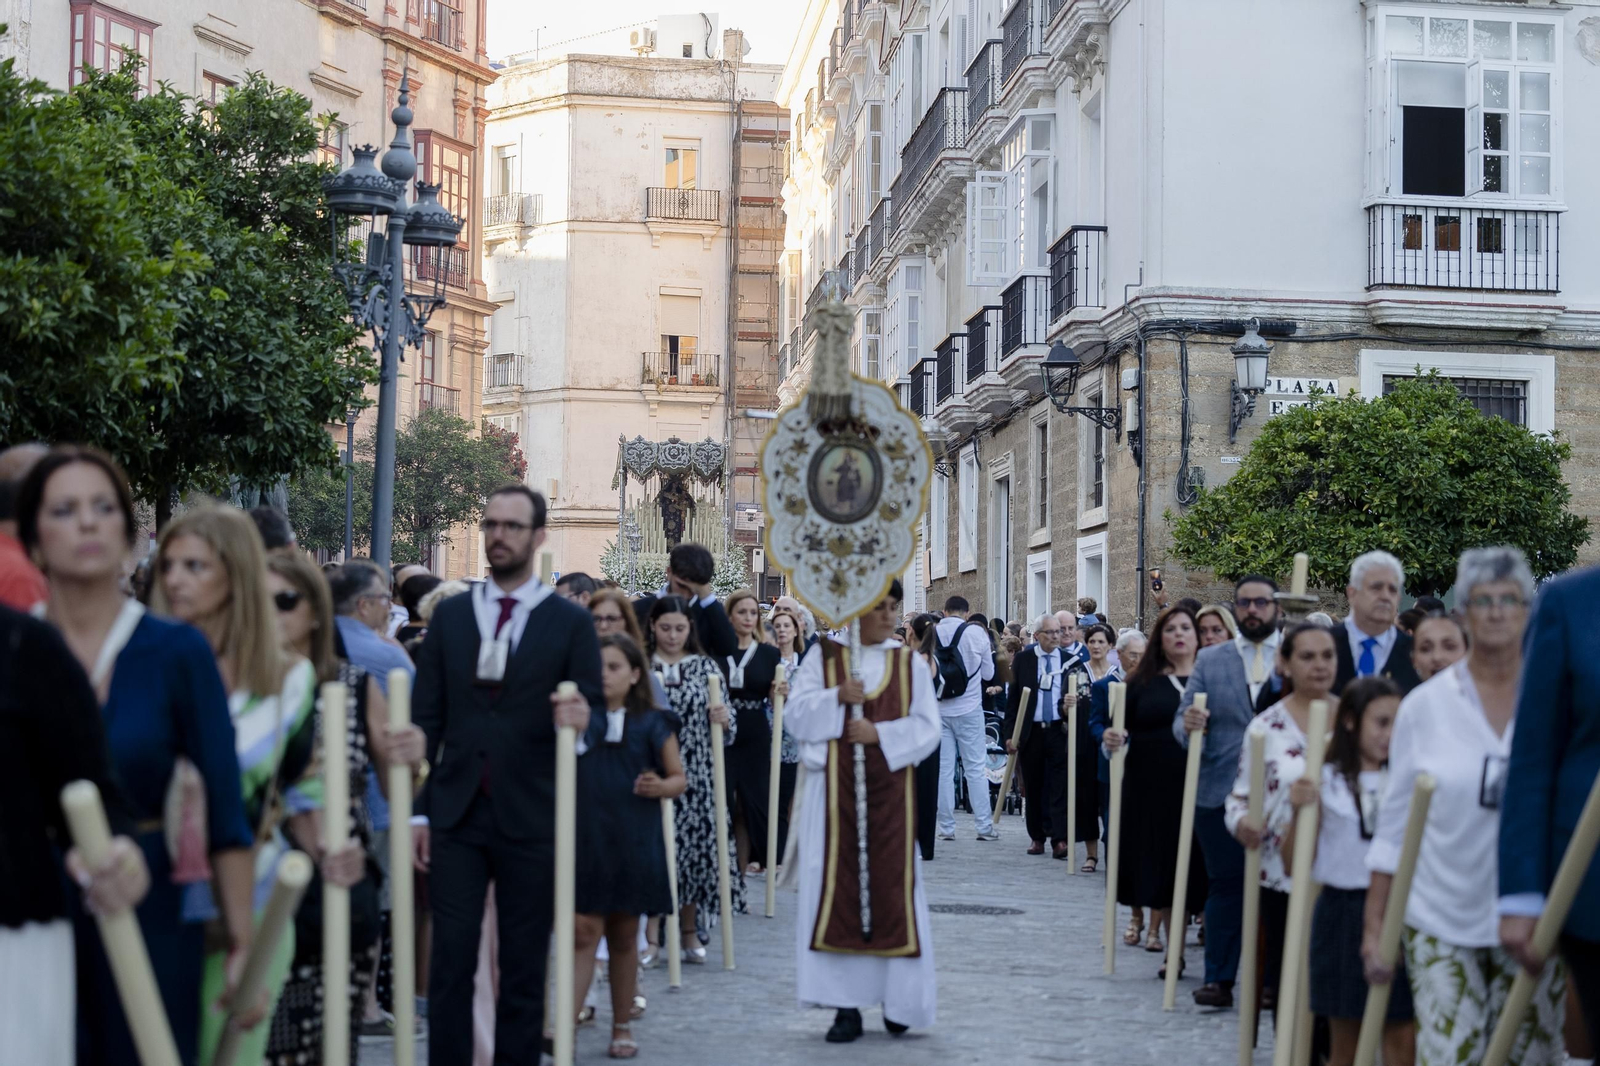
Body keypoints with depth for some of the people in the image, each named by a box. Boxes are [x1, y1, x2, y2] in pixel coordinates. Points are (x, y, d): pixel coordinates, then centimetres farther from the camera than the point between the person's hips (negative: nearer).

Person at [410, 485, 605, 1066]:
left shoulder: (570, 622, 2)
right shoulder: (450, 615, 9)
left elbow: (596, 719, -2)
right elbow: (426, 720, 8)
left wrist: (584, 724, -26)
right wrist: (418, 811, 2)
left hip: (532, 819, -2)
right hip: (457, 815, 2)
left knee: (524, 965, 6)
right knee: (451, 962, 0)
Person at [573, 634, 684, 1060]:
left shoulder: (653, 723, 1)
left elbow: (679, 778, 6)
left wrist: (662, 787, -14)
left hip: (634, 844, 0)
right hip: (584, 838, 0)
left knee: (624, 936, 10)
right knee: (584, 932, -9)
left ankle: (622, 1026, 21)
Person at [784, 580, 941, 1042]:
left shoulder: (911, 664, 8)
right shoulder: (823, 658, 6)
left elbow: (927, 727, 2)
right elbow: (796, 715, -1)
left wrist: (881, 734, -13)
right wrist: (836, 698, -17)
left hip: (890, 790, 1)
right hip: (835, 790, -1)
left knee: (892, 888, 0)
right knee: (837, 887, -4)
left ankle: (899, 1000, 11)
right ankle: (846, 1004, 0)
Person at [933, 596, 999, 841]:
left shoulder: (931, 633, -3)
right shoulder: (976, 632, -7)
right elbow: (988, 673, 3)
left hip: (939, 710, 2)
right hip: (969, 710, -2)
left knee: (943, 769, 6)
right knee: (975, 768, 4)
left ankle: (946, 827, 8)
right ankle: (984, 826, 6)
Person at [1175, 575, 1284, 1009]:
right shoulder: (1210, 660, 11)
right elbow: (1183, 722, 9)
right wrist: (1188, 725, -15)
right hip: (1221, 791, 1)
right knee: (1224, 885, 3)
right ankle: (1218, 978, 7)